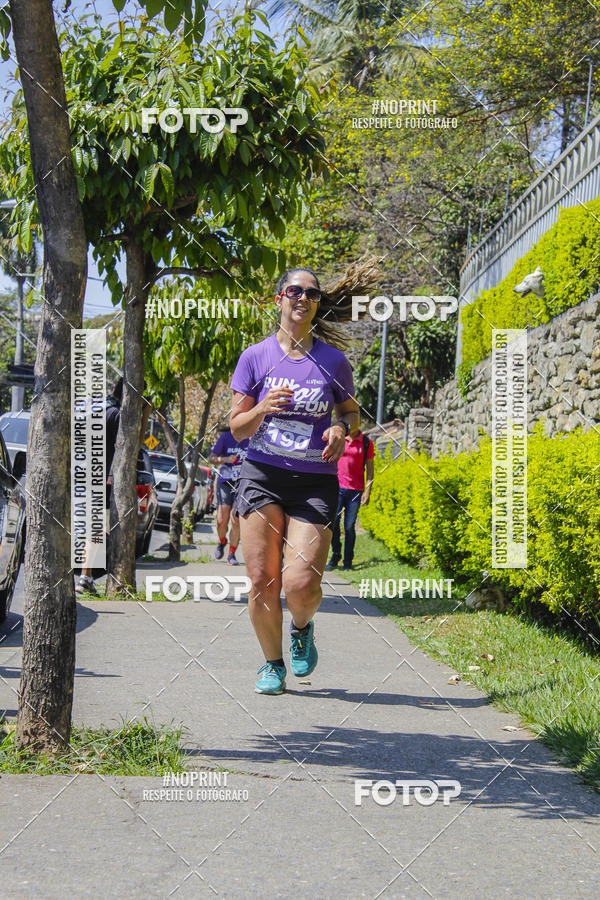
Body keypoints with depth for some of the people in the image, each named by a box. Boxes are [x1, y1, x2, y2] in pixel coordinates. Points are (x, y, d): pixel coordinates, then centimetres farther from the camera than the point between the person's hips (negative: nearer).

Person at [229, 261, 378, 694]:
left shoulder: (333, 360, 5)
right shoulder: (256, 357, 4)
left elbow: (352, 411, 20)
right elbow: (237, 428, 6)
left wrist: (341, 427, -3)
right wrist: (263, 409, -15)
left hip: (315, 481, 0)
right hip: (262, 475, 0)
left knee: (301, 584, -14)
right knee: (262, 580, -5)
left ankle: (303, 627, 22)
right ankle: (273, 663, 18)